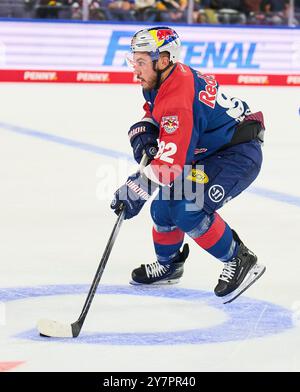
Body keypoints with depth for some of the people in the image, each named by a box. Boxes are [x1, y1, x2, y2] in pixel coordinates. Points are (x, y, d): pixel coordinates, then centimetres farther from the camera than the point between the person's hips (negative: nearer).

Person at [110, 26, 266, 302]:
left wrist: (137, 189, -39)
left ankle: (241, 262, -7)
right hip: (207, 154, 10)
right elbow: (154, 112, 20)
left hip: (239, 155, -10)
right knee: (164, 205, 6)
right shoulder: (161, 82, -1)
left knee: (187, 210, -23)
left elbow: (171, 160, -37)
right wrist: (142, 132, -3)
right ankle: (168, 264, 30)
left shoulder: (178, 98, -32)